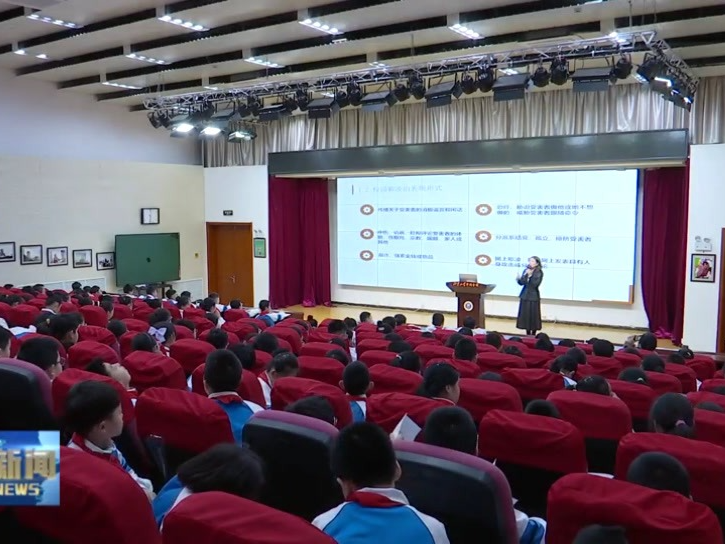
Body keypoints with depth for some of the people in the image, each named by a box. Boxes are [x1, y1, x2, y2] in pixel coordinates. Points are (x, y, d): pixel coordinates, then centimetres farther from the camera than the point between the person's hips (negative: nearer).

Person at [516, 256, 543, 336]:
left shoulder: (539, 273, -9)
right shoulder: (526, 270, 6)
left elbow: (535, 284, -20)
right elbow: (522, 283, 2)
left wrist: (530, 275, -22)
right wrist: (518, 279, -18)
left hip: (534, 297, -5)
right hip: (524, 296, 5)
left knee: (533, 316, -1)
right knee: (525, 315, 8)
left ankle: (533, 335, 9)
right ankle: (528, 334, 19)